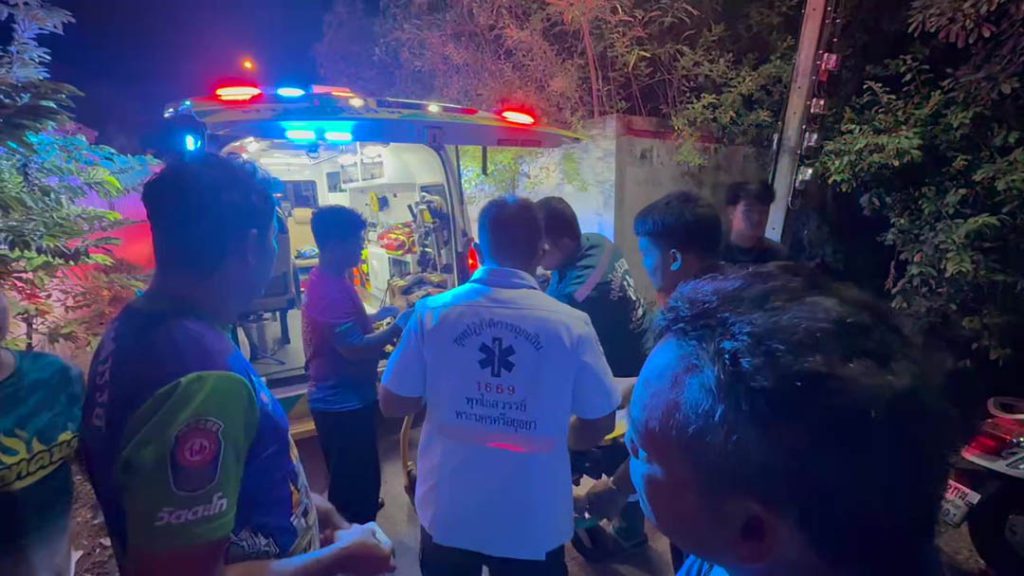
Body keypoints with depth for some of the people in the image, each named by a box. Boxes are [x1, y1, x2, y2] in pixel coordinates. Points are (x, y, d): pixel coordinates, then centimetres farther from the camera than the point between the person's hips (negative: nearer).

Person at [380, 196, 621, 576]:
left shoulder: (432, 312, -14)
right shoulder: (571, 325, -16)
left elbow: (392, 404, -3)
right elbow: (601, 423, -5)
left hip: (448, 513, 1)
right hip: (534, 522, -1)